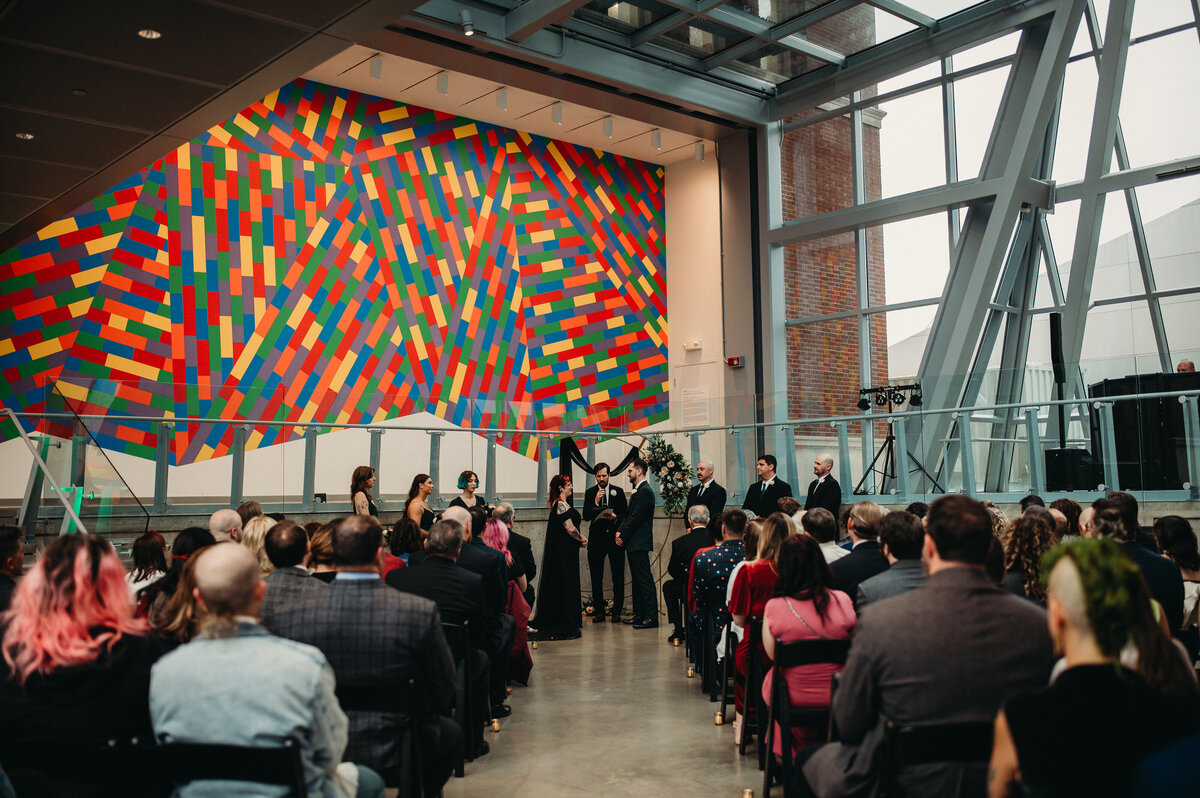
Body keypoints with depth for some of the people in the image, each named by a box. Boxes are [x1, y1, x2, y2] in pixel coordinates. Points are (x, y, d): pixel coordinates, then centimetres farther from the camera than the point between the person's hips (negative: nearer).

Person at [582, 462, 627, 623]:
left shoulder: (618, 492, 9)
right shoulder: (590, 493, 8)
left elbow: (625, 514, 8)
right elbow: (586, 516, -1)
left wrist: (616, 517, -12)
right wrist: (595, 502, -14)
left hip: (614, 537, 0)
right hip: (596, 538, 0)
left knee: (618, 577, -1)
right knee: (596, 578, 1)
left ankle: (617, 612, 6)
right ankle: (598, 612, 8)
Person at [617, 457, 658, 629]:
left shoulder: (645, 491, -14)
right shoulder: (638, 491, 18)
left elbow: (636, 518, -18)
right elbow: (629, 516, 19)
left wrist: (623, 536, -13)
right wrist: (619, 531, 5)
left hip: (639, 543, -11)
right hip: (633, 544, 11)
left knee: (645, 579, -9)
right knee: (637, 579, 14)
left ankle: (651, 617, -8)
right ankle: (639, 614, 20)